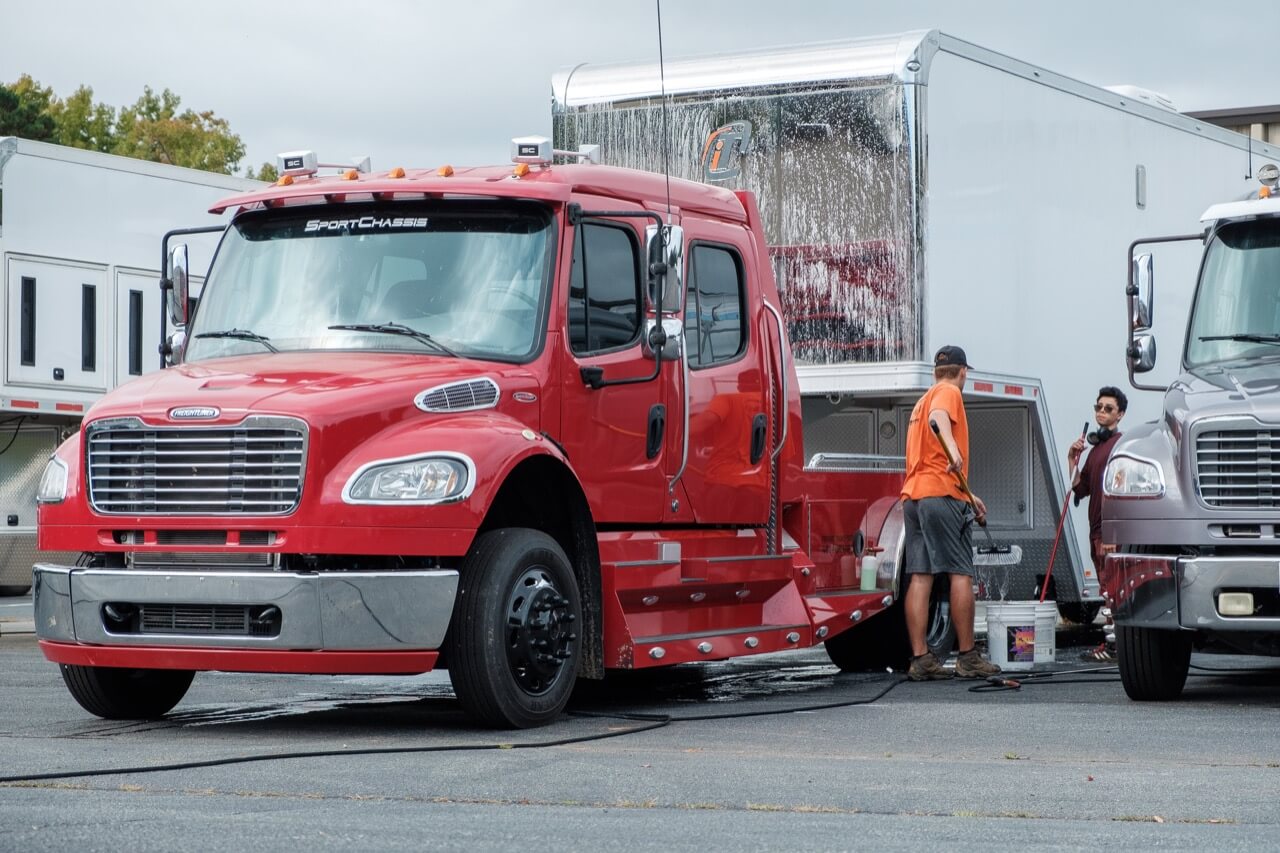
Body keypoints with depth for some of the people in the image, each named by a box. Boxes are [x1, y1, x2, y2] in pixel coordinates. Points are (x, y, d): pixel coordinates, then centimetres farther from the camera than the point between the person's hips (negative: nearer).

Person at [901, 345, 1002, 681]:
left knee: (920, 577, 2)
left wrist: (968, 496, 43)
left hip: (913, 496, 8)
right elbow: (938, 417, -24)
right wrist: (953, 447, -42)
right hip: (942, 495, -8)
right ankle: (968, 658, -1)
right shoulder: (949, 392, 2)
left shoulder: (923, 400, 29)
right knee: (960, 574, -3)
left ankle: (920, 659, -2)